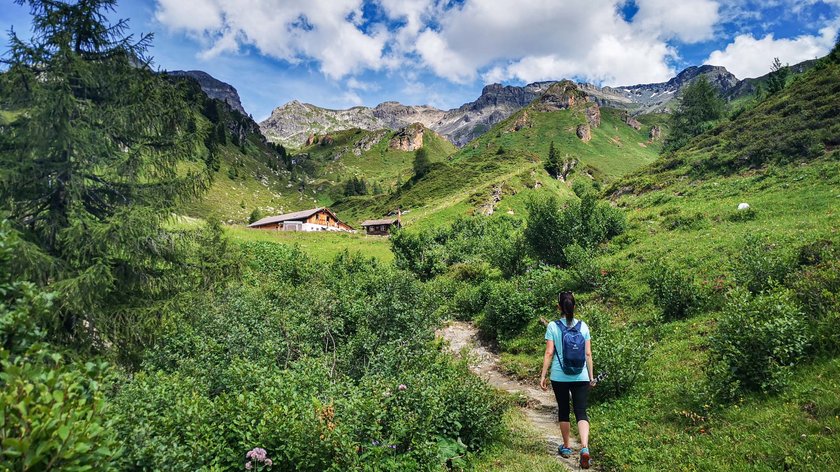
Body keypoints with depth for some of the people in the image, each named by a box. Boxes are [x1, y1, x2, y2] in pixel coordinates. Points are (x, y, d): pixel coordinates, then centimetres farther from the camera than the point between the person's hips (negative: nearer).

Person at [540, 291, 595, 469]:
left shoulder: (553, 326, -8)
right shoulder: (583, 326, -1)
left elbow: (549, 353, -10)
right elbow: (588, 354, 1)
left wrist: (542, 376, -4)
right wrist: (591, 376, 11)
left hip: (559, 377, -1)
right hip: (581, 378, 1)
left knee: (563, 411, 15)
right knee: (581, 412, 4)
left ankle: (566, 447, 27)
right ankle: (584, 447, -15)